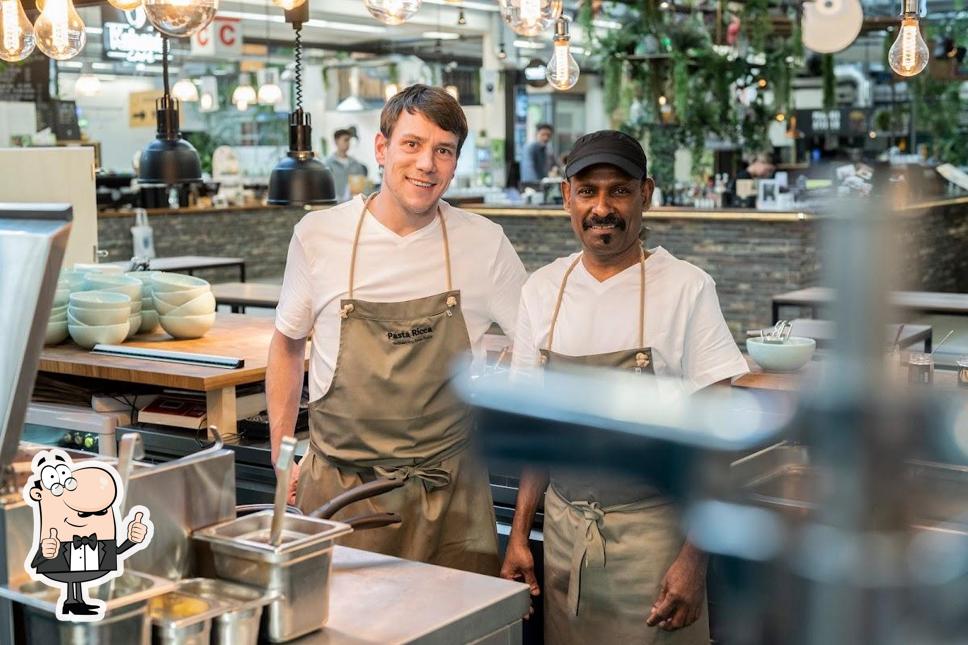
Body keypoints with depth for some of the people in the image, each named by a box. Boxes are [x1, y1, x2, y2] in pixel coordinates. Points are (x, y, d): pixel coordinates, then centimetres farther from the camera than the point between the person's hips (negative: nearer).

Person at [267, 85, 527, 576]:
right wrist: (282, 456, 9)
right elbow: (288, 344, 12)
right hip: (337, 485, 0)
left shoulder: (484, 244, -3)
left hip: (449, 490, 0)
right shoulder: (318, 235, -2)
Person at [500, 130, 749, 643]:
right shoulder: (541, 290, 3)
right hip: (563, 526, 4)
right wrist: (519, 533, 7)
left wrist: (695, 557, -14)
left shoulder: (686, 288, -10)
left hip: (652, 528, -4)